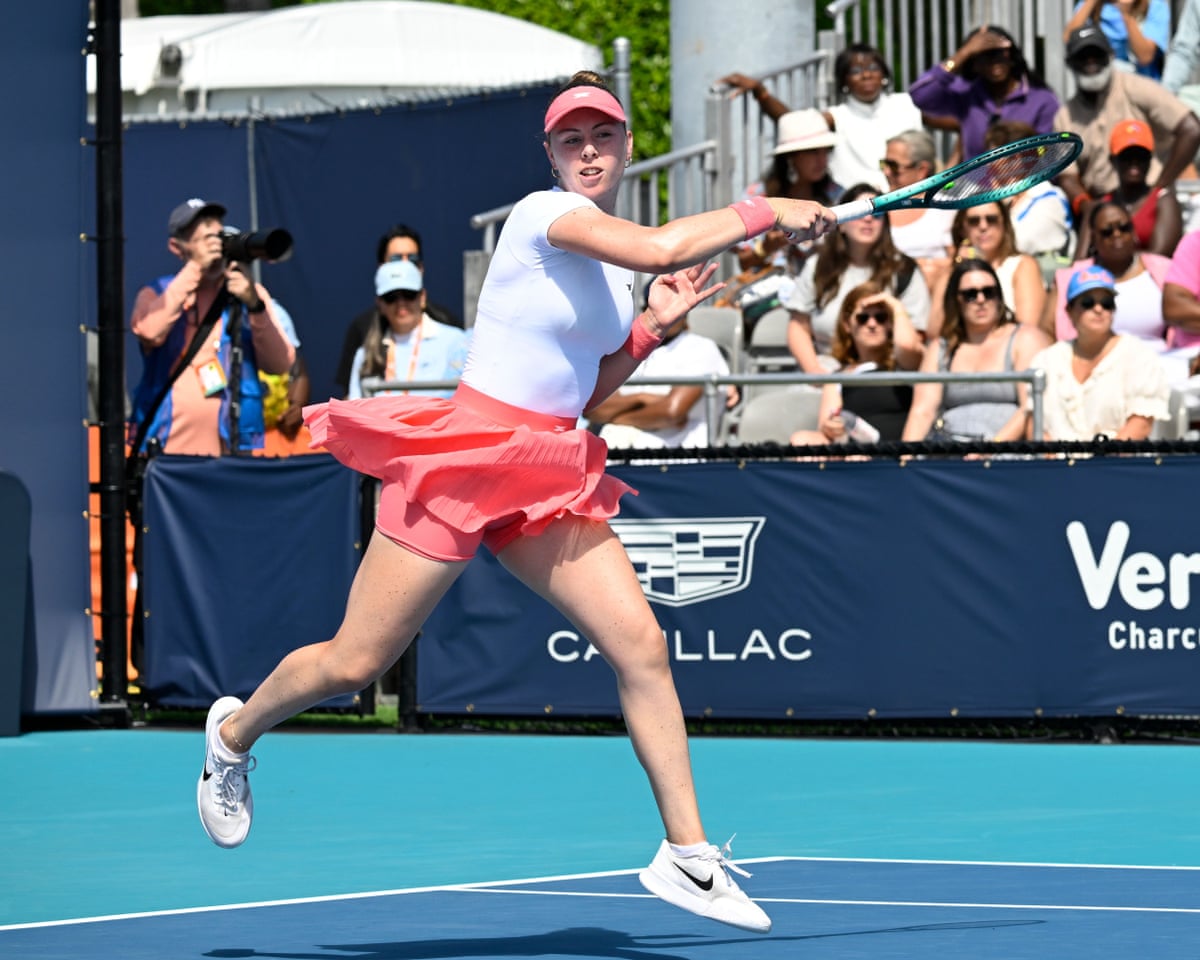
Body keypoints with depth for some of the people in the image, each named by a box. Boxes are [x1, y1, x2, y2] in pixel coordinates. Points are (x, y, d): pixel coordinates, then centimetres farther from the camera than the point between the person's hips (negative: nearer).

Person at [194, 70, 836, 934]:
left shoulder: (612, 258, 12)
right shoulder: (543, 214, -13)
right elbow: (659, 250, -32)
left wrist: (652, 328, 5)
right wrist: (765, 210, -21)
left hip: (550, 480, 7)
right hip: (462, 461, -7)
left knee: (641, 644, -7)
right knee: (356, 663, 2)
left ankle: (687, 855, -1)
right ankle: (235, 732, 32)